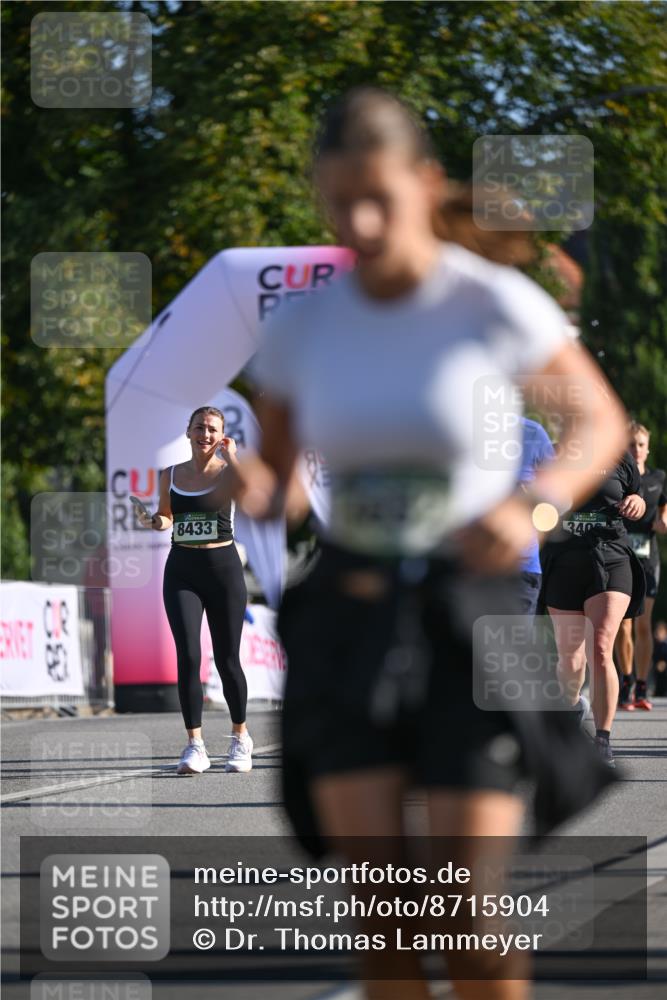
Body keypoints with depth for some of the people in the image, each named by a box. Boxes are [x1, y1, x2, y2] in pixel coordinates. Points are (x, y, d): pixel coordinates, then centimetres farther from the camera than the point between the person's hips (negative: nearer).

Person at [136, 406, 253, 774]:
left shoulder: (228, 471, -4)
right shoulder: (170, 476, 6)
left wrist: (230, 455, -20)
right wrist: (155, 521, -1)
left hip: (222, 568, -2)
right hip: (182, 570, 2)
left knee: (227, 659, 5)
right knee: (188, 657, -10)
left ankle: (240, 737, 24)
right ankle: (194, 745, -7)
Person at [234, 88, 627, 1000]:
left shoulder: (500, 305, -10)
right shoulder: (299, 325, -1)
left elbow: (603, 428, 3)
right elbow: (272, 482, 11)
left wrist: (534, 507, -17)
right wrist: (250, 488, -15)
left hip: (471, 617, -3)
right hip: (347, 624, 3)